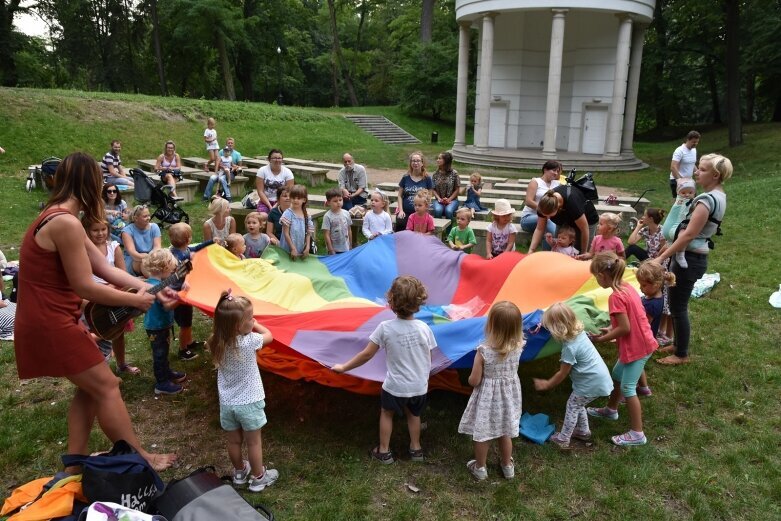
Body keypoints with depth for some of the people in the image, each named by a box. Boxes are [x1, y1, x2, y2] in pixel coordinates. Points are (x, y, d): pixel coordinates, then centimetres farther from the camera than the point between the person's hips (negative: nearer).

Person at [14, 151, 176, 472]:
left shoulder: (60, 218, 11)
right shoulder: (65, 222, -23)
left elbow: (106, 269, 9)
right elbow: (86, 288, -21)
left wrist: (151, 288, 3)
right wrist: (135, 300, -8)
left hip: (48, 319, 10)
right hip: (51, 323, -10)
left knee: (90, 388, 18)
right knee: (106, 387, 0)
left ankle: (75, 463, 26)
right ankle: (140, 459, 12)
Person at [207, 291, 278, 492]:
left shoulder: (217, 343, -10)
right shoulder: (249, 341, -24)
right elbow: (268, 335, -3)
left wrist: (249, 324, 3)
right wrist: (255, 325, 12)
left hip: (227, 403, 5)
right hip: (249, 402, -4)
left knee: (233, 442, 21)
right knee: (253, 443, 14)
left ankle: (240, 472, 41)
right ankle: (258, 478, 29)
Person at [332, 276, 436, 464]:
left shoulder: (385, 328, -20)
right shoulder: (424, 328, -13)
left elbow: (366, 355, -13)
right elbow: (429, 359, -2)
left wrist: (343, 367, 0)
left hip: (395, 386, -2)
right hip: (420, 386, 2)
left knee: (386, 413, 24)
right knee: (413, 414, 28)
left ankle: (384, 451, 33)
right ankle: (416, 449, 41)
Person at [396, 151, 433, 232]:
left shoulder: (427, 178, 5)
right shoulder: (406, 177, 7)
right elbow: (400, 196, 9)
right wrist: (401, 210, -3)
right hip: (405, 211, 1)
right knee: (400, 224, -28)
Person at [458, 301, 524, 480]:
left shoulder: (484, 351, -29)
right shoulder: (518, 346, -19)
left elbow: (474, 381, -18)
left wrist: (470, 378, 2)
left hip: (487, 398, -3)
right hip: (509, 395, 4)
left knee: (482, 433, 18)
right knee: (505, 432, 24)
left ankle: (480, 468, 37)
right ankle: (507, 465, 44)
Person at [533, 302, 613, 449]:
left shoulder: (570, 347, -26)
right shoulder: (579, 332, -4)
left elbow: (562, 374, -15)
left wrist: (547, 384, -1)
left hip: (592, 383, -8)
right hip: (600, 377, 8)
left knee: (572, 406, 6)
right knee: (578, 404, 22)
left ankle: (563, 439, 16)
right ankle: (583, 432, 36)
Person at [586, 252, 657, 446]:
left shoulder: (616, 297, -24)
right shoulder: (627, 287, 4)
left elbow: (625, 328, -23)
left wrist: (602, 338, -12)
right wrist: (611, 330, 7)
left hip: (636, 347, -10)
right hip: (642, 341, 10)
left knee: (627, 388, -2)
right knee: (617, 374, 25)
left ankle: (637, 434, 5)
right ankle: (611, 409, 45)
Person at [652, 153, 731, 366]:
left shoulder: (707, 199, -21)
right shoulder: (719, 196, 11)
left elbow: (688, 235, -24)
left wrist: (661, 257, -21)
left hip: (689, 259, -10)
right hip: (696, 257, 10)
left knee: (678, 307, 2)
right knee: (678, 304, 20)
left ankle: (681, 355, 15)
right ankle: (679, 345, 33)